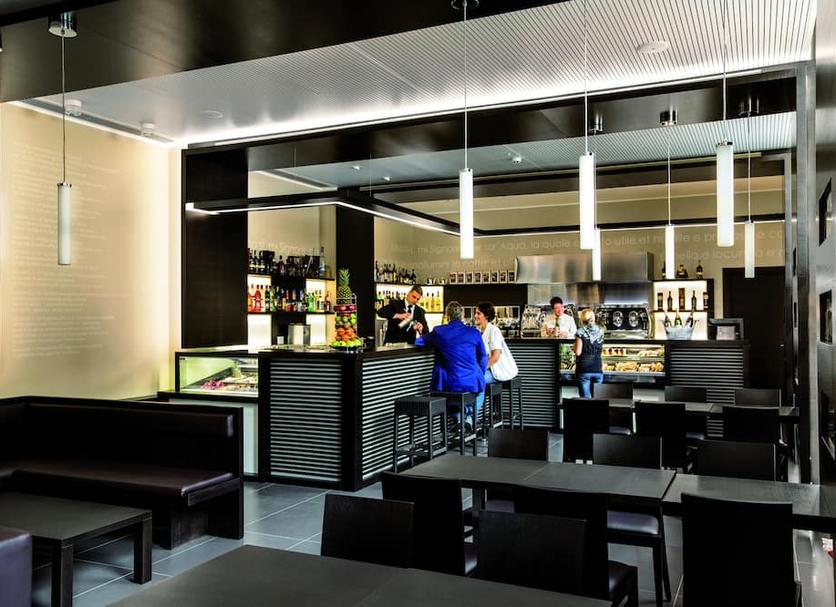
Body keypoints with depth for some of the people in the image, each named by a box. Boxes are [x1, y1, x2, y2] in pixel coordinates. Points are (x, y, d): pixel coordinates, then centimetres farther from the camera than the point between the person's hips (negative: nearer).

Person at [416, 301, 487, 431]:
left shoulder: (438, 331, -4)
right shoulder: (474, 333, 0)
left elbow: (417, 342, 10)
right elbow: (483, 360, 8)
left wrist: (419, 332, 34)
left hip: (450, 385, 0)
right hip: (473, 383, 1)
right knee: (480, 386, 36)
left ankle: (458, 417, 18)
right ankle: (470, 418, 17)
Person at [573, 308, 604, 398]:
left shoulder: (581, 332, -8)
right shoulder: (600, 331, 5)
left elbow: (578, 352, -11)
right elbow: (599, 349, 9)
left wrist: (574, 347, 8)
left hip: (584, 370, -4)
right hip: (598, 369, 4)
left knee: (585, 399, 0)